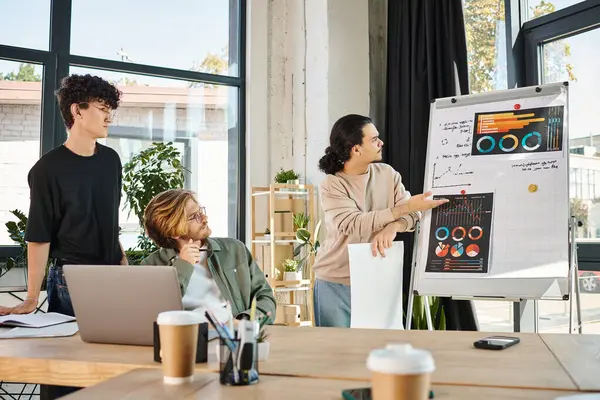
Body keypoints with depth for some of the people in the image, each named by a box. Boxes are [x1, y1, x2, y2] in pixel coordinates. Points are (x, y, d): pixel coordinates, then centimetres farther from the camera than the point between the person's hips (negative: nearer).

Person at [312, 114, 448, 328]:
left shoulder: (387, 174, 2)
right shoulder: (331, 186, -11)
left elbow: (412, 213, -7)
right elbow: (352, 225, -24)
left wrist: (391, 228, -29)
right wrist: (403, 208, -27)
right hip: (336, 282, -3)